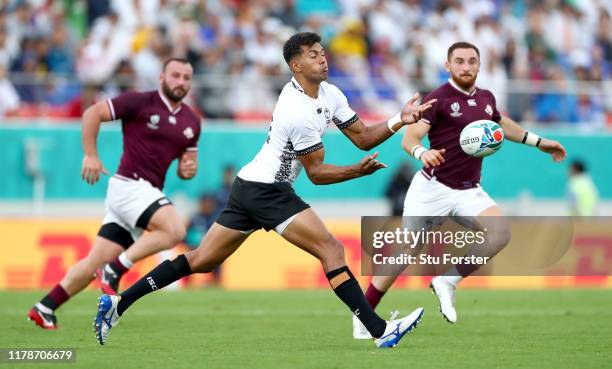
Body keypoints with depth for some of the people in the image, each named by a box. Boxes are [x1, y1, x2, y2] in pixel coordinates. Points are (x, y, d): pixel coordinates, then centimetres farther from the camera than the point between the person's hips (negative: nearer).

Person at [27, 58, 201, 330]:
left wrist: (188, 169, 0)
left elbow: (189, 158, 24)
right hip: (130, 184, -7)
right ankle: (116, 269, -20)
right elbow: (93, 113, -5)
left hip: (148, 193, 7)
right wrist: (90, 155, -13)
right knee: (174, 230, -27)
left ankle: (44, 308, 8)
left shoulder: (191, 122, 14)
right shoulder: (139, 103, -6)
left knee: (96, 261, 4)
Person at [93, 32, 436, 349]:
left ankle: (118, 303, 10)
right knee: (331, 249, -12)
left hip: (250, 186, 10)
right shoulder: (301, 113, -20)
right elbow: (316, 173, -13)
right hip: (266, 189, -10)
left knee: (202, 260, 11)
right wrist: (358, 171, -24)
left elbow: (363, 137, 10)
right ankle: (381, 331, -15)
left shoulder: (329, 94, 8)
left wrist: (399, 121, -3)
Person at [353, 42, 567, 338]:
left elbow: (501, 124, 32)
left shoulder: (486, 98, 9)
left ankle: (448, 281, -8)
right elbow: (409, 138, -18)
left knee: (500, 232, -21)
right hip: (432, 188, -5)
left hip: (469, 191, 5)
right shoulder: (438, 98, -9)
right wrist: (422, 152, -40)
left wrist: (539, 142, 34)